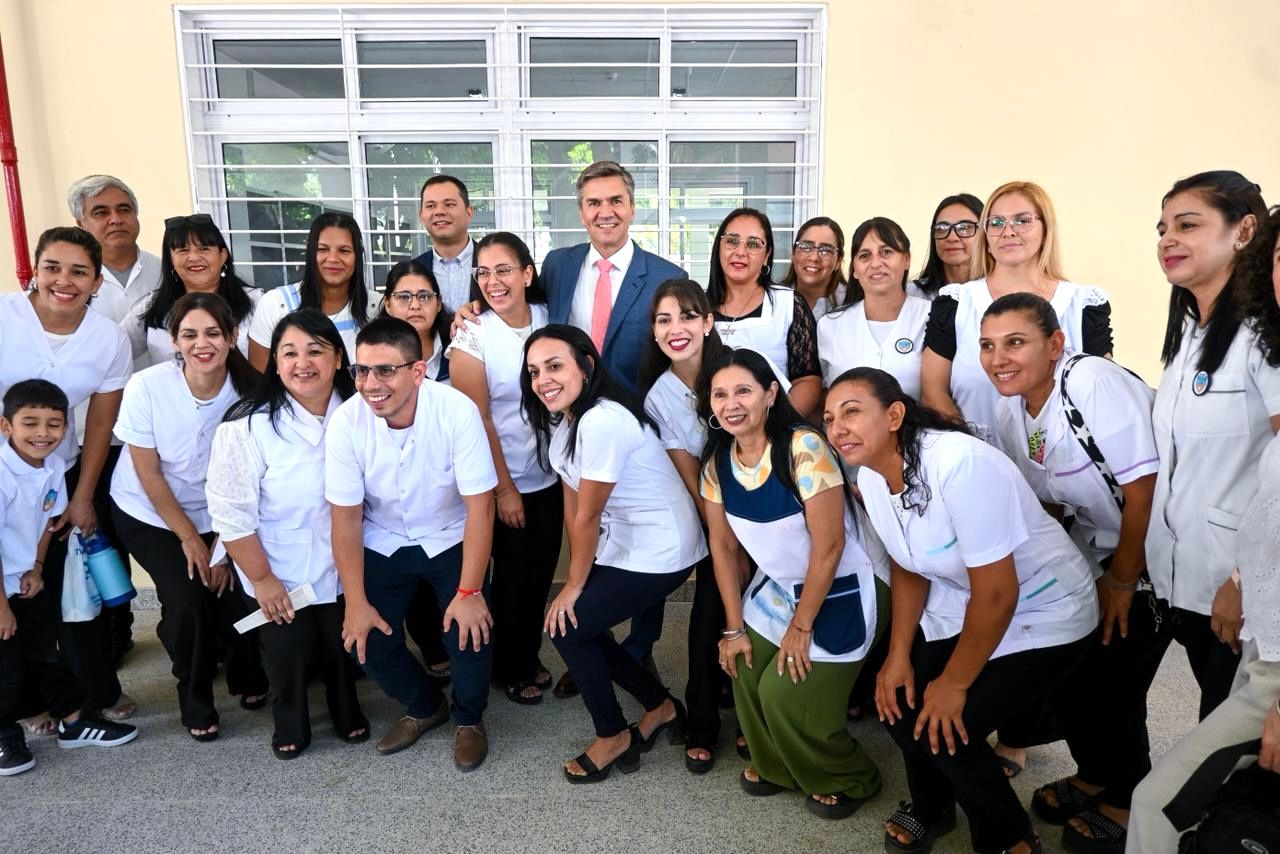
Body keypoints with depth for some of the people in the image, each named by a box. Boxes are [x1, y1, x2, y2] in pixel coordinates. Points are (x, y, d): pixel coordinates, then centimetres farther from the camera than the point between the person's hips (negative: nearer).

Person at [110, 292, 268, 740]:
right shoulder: (147, 387, -22)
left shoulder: (247, 391, -19)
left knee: (235, 593, -11)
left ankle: (246, 676, 24)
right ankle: (195, 702, 13)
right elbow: (148, 475, -14)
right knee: (187, 603, -15)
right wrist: (190, 539, -11)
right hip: (149, 515, -1)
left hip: (216, 515, 1)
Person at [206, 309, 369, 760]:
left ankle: (347, 713, 49)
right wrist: (261, 578, -13)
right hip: (279, 575, -2)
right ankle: (289, 727, 45)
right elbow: (231, 512, -17)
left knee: (342, 647, 21)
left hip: (342, 568, 3)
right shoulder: (247, 426, -23)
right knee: (288, 654, 16)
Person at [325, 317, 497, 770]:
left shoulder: (458, 411, -28)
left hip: (451, 540, -2)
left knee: (470, 629, -17)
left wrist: (470, 592, -23)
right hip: (383, 544, 2)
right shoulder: (345, 422, -22)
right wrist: (356, 601, -11)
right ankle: (425, 706, 26)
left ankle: (469, 717, 16)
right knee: (367, 641, -6)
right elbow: (346, 517, -12)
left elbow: (479, 507, -22)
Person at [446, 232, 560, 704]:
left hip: (550, 474, 4)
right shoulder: (471, 335, -13)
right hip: (505, 481, -4)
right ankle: (511, 669, 33)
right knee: (513, 576, 11)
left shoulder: (548, 318, -2)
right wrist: (504, 489, -13)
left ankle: (530, 656, 38)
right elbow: (477, 420, -13)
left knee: (541, 572, 15)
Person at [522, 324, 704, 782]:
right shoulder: (558, 417, 1)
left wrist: (574, 585, -9)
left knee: (566, 625, -5)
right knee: (578, 625, 9)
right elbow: (571, 500, 4)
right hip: (620, 544, 9)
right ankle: (662, 708, 29)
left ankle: (614, 737, 17)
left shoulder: (602, 420, -28)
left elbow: (587, 516, -20)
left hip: (660, 552, -9)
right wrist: (578, 571, 4)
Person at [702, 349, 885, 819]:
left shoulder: (804, 448, -28)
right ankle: (775, 767, 31)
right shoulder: (717, 460, -8)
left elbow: (829, 546, -23)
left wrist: (801, 626, -15)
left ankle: (849, 781, 24)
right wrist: (734, 627, 0)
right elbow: (723, 546, 0)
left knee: (786, 694, -6)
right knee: (746, 674, 2)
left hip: (843, 589, -6)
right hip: (778, 585, 6)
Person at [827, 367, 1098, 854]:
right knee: (898, 702, -1)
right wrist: (898, 656, 0)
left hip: (1044, 613, -7)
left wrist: (954, 683, -16)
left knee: (946, 729, -13)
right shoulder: (871, 477, -8)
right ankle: (931, 808, 31)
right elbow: (908, 566, 6)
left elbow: (998, 594, -28)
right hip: (958, 608, 7)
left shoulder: (959, 464, -33)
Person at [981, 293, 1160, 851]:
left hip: (1152, 559, -7)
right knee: (1064, 673, 9)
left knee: (1112, 685, -3)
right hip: (1096, 558, 7)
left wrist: (1121, 582, -15)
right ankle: (1095, 777, 34)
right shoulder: (1010, 414, -2)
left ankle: (1126, 803, 23)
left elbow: (1145, 489, -24)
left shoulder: (1096, 384, -26)